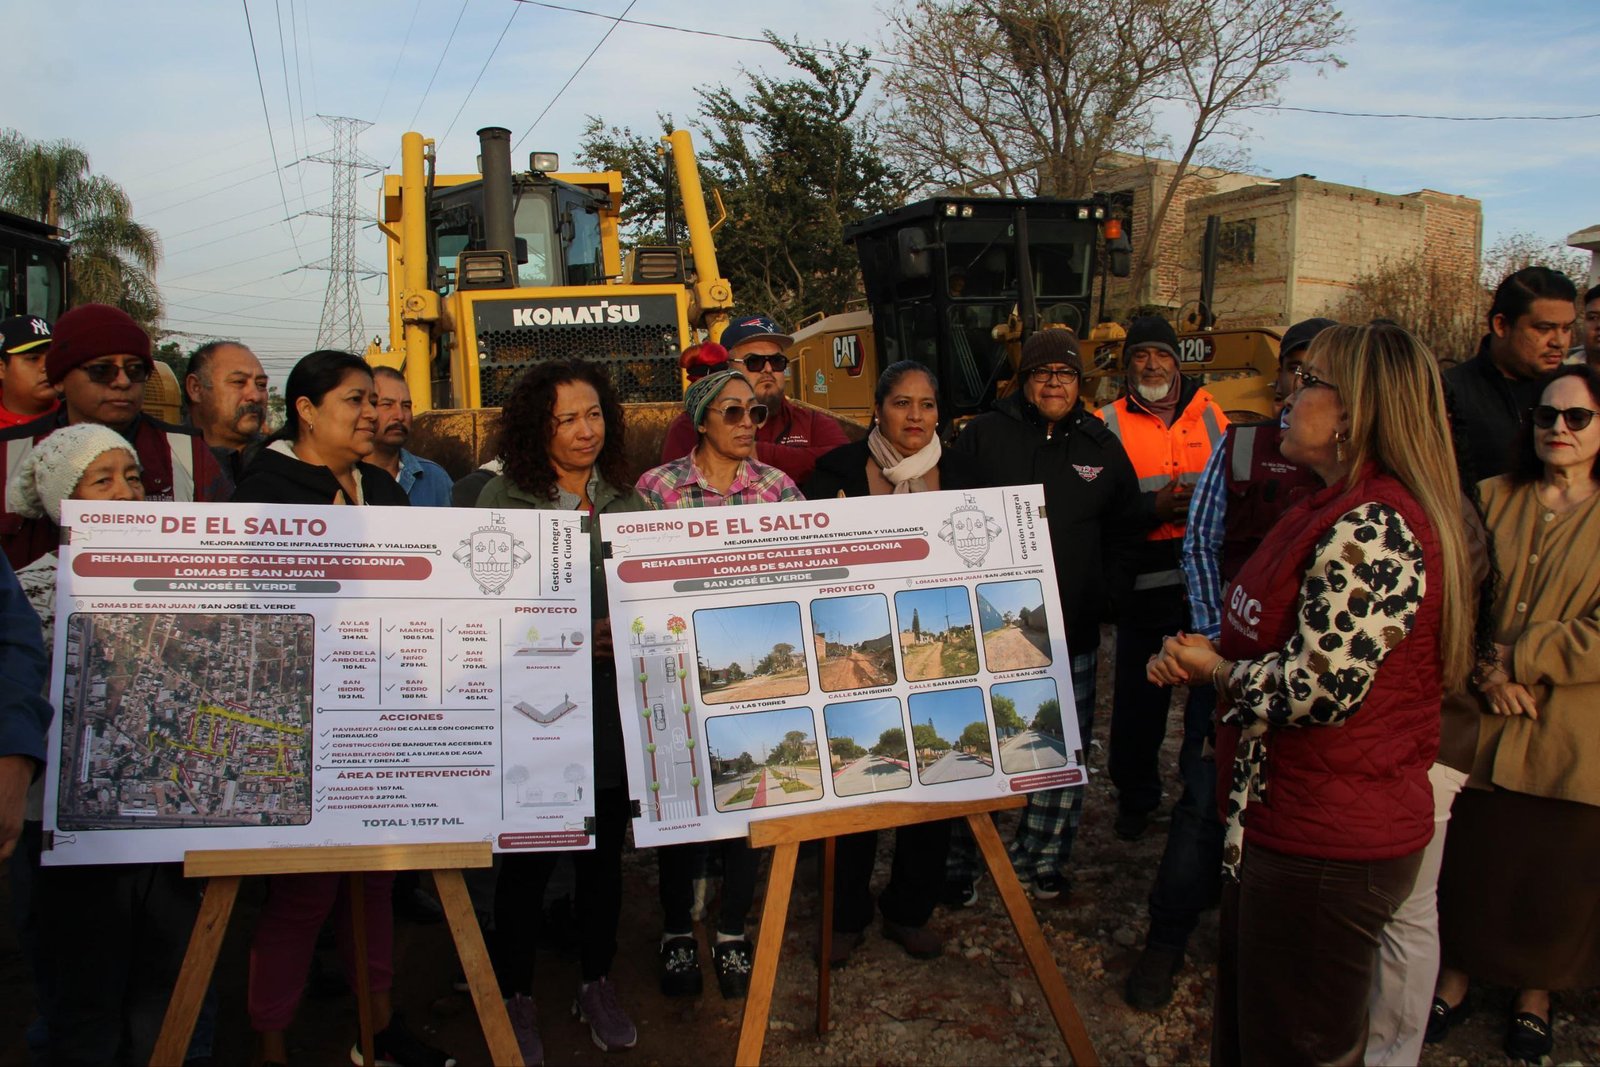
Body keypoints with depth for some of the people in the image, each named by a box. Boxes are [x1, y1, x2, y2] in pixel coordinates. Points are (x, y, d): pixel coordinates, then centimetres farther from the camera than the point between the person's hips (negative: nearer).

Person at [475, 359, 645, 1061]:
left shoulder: (626, 499, 9)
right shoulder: (502, 500, -3)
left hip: (613, 697, 4)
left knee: (605, 849, 13)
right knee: (528, 854, 5)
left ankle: (597, 983, 31)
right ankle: (516, 995, 24)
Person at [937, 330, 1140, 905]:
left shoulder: (1103, 447, 11)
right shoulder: (983, 435, 1)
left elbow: (1125, 531, 20)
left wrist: (1105, 592, 9)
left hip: (1070, 637, 3)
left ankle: (1041, 863, 25)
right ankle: (958, 868, 15)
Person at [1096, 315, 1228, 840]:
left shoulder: (1208, 414, 9)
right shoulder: (1108, 425, 2)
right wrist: (1153, 508, -18)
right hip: (1144, 583, -2)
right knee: (1138, 697, 7)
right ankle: (1135, 796, 26)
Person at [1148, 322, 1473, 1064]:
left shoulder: (1371, 527, -23)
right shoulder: (1343, 511, 12)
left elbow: (1322, 687, -29)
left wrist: (1215, 669, -11)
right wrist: (1202, 656, -1)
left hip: (1328, 846, -10)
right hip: (1280, 820, 11)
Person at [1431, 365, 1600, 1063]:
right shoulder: (1489, 500, 4)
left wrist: (1518, 659, -17)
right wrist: (1485, 672, -14)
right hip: (1479, 728, 1)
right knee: (1466, 859, 10)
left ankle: (1534, 996, 34)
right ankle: (1455, 975, 32)